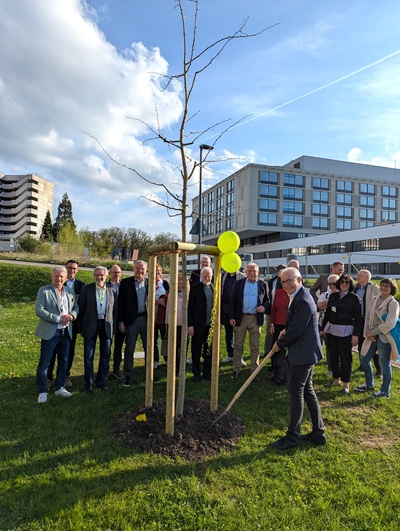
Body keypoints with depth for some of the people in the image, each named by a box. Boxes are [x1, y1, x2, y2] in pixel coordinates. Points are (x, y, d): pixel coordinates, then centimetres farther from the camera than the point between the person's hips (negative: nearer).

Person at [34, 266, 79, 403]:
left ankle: (59, 388, 28)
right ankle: (42, 391, 15)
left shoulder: (70, 292, 8)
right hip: (50, 333, -5)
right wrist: (58, 319, -20)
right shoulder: (44, 291, -8)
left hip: (66, 333, 5)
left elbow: (76, 307, 14)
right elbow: (39, 310, -15)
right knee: (44, 363, 2)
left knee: (63, 362, 14)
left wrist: (72, 315, -10)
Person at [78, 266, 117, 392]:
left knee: (105, 355, 10)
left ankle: (101, 381, 25)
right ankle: (89, 383, 18)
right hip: (90, 325, -2)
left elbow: (114, 310, 8)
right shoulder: (87, 289, 0)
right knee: (88, 356, 5)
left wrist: (114, 327, 3)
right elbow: (81, 308, 0)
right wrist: (80, 327, -3)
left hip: (106, 325, 2)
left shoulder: (112, 291, 6)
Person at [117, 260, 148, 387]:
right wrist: (121, 321, -6)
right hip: (131, 320, -2)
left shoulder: (149, 283, 5)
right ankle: (127, 376, 17)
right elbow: (120, 303, -3)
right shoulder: (125, 283, -2)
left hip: (146, 319, 3)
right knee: (129, 349, 5)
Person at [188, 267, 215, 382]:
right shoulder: (195, 287, -4)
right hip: (199, 324, -3)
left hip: (211, 324, 3)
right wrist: (190, 324, -10)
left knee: (209, 350, 13)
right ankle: (196, 373, 19)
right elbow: (190, 307, -6)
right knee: (196, 350, 7)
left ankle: (207, 372, 26)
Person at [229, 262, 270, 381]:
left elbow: (268, 300, 10)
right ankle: (236, 370, 20)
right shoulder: (239, 283, 3)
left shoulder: (263, 284, 4)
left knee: (255, 347, 7)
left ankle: (254, 371, 18)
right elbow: (232, 301, 2)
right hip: (240, 318, 0)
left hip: (256, 319, 0)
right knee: (238, 345, 8)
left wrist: (264, 307, -12)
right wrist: (231, 317, -5)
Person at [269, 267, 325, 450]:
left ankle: (292, 437, 11)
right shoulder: (299, 297, 10)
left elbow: (296, 330, -22)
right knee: (307, 391, 17)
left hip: (303, 353, -10)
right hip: (305, 352, 10)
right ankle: (318, 433, 29)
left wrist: (280, 344, -10)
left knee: (295, 391, -1)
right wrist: (286, 330, 7)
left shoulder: (303, 301, -23)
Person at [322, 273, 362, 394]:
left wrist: (356, 334, -9)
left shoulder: (354, 298, -2)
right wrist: (323, 328, 11)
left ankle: (346, 383, 12)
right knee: (333, 356, 11)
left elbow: (358, 318, -3)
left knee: (345, 357, 0)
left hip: (345, 331, -4)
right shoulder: (332, 296, 8)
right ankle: (336, 379, 26)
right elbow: (327, 313, 12)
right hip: (331, 329, 4)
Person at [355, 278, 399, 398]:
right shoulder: (375, 299, 8)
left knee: (384, 363, 3)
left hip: (385, 337, -7)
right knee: (364, 359, 13)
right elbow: (368, 317, 9)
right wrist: (367, 332, -5)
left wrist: (372, 332, -14)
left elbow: (389, 324, -17)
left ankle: (385, 391, 20)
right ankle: (369, 385, 33)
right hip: (372, 336, 7)